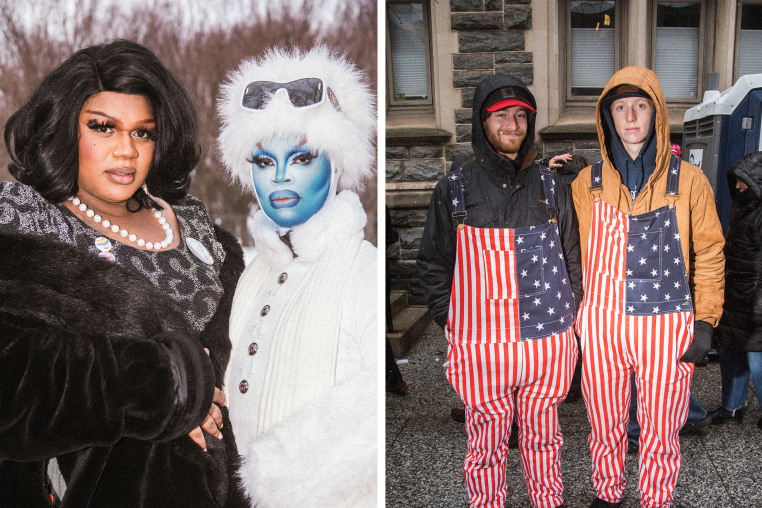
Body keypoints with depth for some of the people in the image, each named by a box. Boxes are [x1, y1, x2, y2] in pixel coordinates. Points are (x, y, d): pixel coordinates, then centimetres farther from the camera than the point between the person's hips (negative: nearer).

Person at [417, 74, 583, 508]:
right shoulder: (455, 188, 0)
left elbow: (572, 259, 13)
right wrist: (453, 324, -1)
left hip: (549, 343, 2)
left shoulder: (550, 187, 7)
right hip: (482, 346, -2)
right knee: (487, 444, 10)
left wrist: (568, 316, 7)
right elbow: (434, 265, 4)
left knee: (543, 439, 17)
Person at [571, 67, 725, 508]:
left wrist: (705, 320, -3)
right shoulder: (588, 183, 4)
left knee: (660, 432, 9)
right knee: (605, 427, 14)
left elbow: (709, 253, 3)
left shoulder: (688, 180, -1)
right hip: (601, 323, 2)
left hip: (666, 325, -1)